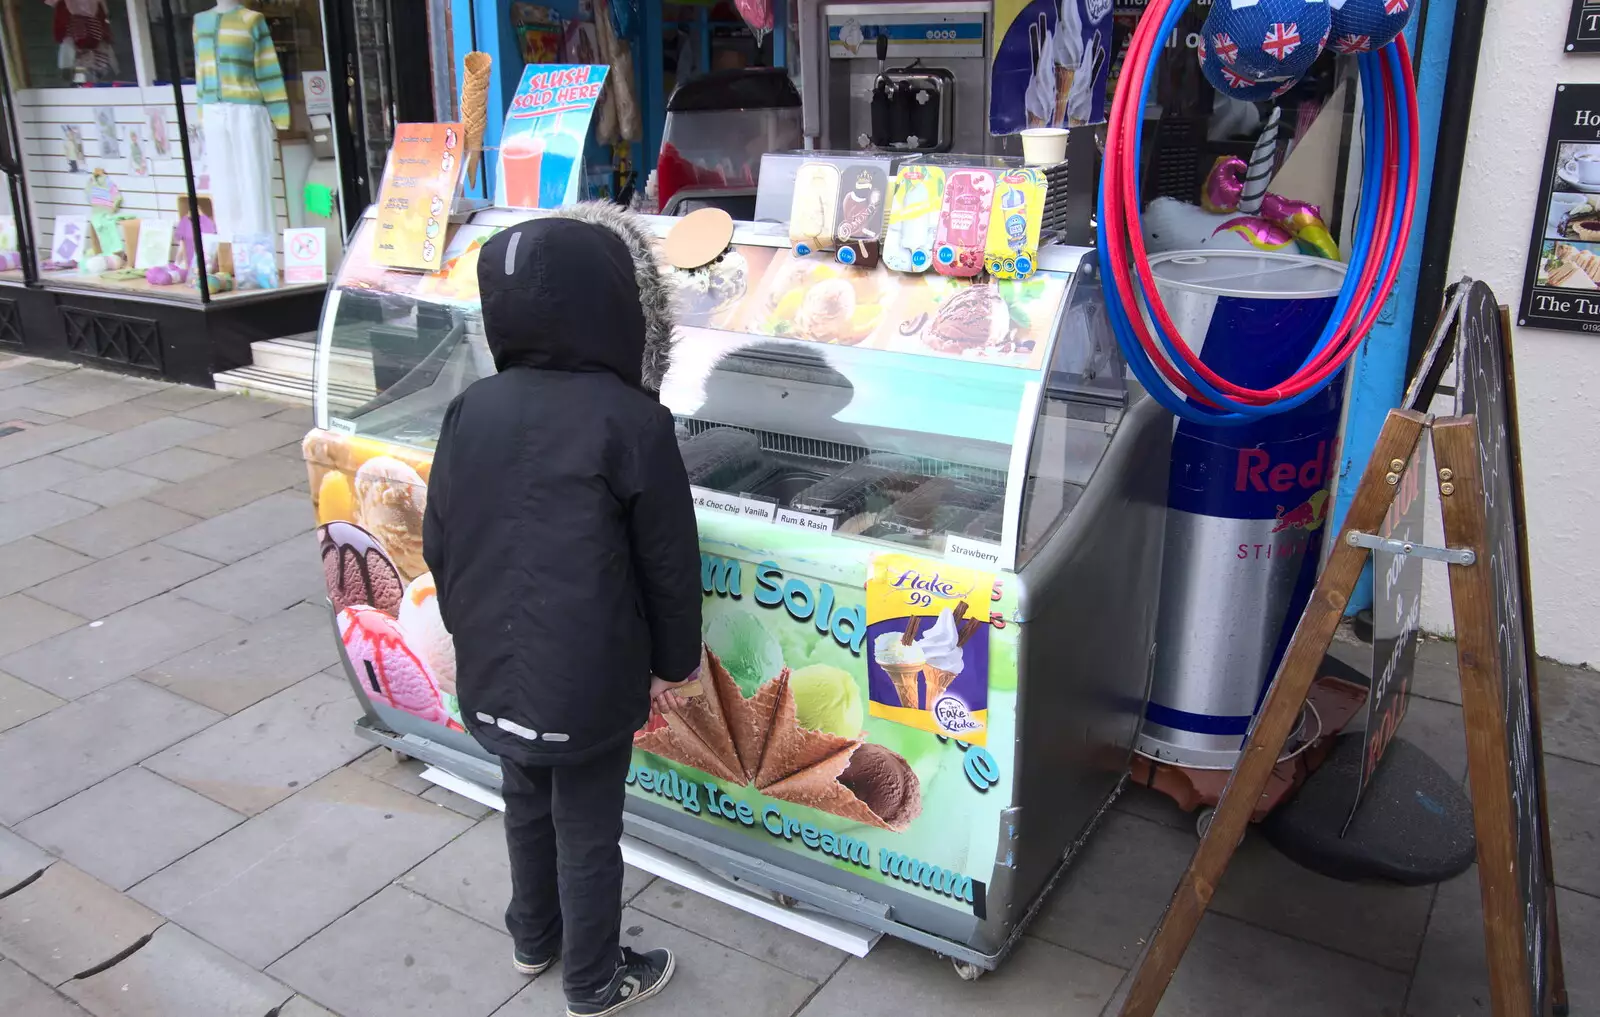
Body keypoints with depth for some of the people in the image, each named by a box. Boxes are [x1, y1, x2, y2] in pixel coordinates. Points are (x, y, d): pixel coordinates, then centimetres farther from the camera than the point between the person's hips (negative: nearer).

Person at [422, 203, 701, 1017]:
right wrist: (672, 659, 4)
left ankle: (532, 939, 46)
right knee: (587, 834, 12)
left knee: (526, 807, 26)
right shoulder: (631, 420, -17)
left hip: (492, 671, 6)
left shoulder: (469, 411, -1)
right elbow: (669, 560, -10)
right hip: (588, 681, -5)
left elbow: (438, 546, 7)